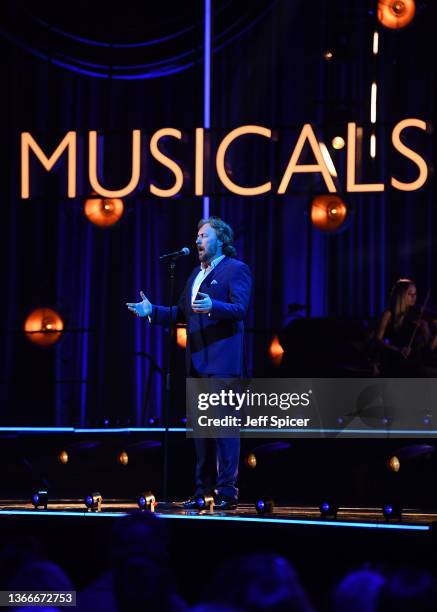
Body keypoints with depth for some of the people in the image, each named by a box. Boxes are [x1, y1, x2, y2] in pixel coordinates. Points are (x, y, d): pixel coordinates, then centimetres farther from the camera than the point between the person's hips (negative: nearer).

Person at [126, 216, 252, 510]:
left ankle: (227, 491, -9)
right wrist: (152, 311, 8)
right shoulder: (197, 274, 22)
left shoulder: (236, 270, -4)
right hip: (198, 363, 9)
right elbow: (182, 312, 21)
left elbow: (239, 308, -17)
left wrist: (212, 307, -33)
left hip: (223, 362, -8)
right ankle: (204, 490, 14)